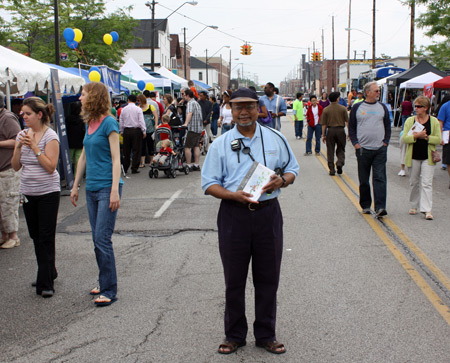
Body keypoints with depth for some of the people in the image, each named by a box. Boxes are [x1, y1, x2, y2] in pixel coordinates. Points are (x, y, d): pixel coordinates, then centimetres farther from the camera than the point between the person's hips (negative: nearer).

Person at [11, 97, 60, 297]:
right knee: (36, 236, 13)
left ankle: (46, 283, -1)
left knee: (46, 238, -5)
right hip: (28, 192, 6)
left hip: (48, 193, -6)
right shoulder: (23, 135, 7)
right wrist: (19, 147, -10)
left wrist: (34, 147, -20)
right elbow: (16, 166, 5)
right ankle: (49, 273, 29)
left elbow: (50, 166, -17)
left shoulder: (50, 136, -10)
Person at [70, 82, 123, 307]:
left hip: (107, 187, -8)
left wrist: (115, 190, -18)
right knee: (97, 240, 11)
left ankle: (109, 290, -1)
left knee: (102, 239, -8)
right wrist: (75, 185, 21)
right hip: (91, 188, 8)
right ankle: (105, 283, 22)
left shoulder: (108, 122, -10)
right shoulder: (90, 123, 13)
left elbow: (116, 158, -13)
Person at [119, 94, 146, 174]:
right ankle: (134, 168, -2)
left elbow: (121, 121, 9)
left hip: (126, 131, 3)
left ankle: (125, 168, 14)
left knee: (126, 150, 10)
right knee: (136, 150, 1)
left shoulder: (124, 109, 4)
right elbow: (141, 121, -8)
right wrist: (144, 131, -2)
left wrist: (122, 132, 19)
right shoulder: (138, 109, -5)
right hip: (136, 130, -3)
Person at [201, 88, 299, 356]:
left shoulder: (276, 139, 6)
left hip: (268, 213, 1)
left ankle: (266, 335, 25)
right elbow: (209, 183, 2)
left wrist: (281, 181, -10)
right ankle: (235, 335, 25)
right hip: (234, 215, -1)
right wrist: (233, 195, -16)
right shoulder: (220, 145, 2)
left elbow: (292, 170, 13)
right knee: (234, 280, 8)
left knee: (268, 278, 9)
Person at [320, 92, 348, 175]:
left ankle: (332, 170, 5)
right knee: (341, 149, 13)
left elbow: (323, 124, 0)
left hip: (330, 130, 0)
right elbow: (347, 121, -1)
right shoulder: (343, 109, -1)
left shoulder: (326, 110, -1)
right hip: (341, 130, 0)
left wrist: (323, 135, 7)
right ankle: (340, 163, -11)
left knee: (330, 151, 6)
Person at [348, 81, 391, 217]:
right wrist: (355, 143, -4)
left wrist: (385, 142, 2)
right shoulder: (357, 108, 3)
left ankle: (380, 207, -11)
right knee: (364, 180, 7)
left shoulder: (382, 107, 9)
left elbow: (387, 127, 14)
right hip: (363, 149, -1)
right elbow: (351, 127, 6)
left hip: (380, 150, 1)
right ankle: (365, 206, 20)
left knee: (379, 178, -8)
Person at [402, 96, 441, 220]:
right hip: (413, 156, 2)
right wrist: (416, 136, -19)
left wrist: (425, 137, -16)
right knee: (414, 182, 10)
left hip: (428, 157, -2)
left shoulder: (434, 121, 2)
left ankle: (427, 210, -9)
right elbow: (404, 138, -4)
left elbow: (438, 139, -2)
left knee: (427, 183, -7)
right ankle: (414, 206, 25)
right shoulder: (410, 121, 5)